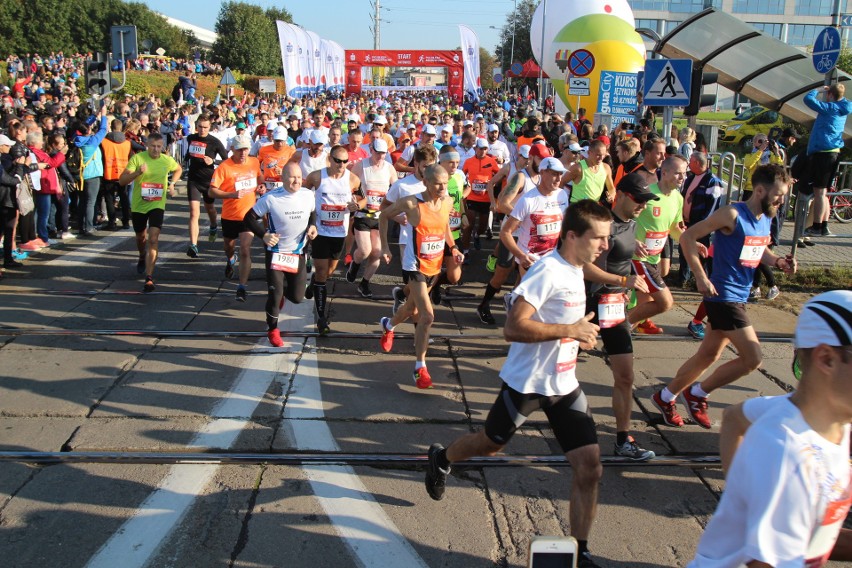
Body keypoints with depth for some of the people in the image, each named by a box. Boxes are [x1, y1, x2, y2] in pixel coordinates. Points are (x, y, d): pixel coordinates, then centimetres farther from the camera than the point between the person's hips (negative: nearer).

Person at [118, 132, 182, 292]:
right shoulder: (137, 158, -12)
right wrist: (138, 172, -32)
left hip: (157, 205, -1)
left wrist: (171, 183, 6)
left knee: (153, 239, -18)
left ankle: (149, 277, -20)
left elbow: (179, 169, 20)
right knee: (140, 237, 21)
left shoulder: (167, 160, -4)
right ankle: (142, 258, 56)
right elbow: (122, 181, -17)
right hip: (138, 205, 1)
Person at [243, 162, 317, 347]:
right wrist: (263, 235, -23)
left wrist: (312, 226, -7)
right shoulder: (270, 198, -17)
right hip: (276, 252, -3)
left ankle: (281, 291, 44)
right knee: (275, 294, -6)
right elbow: (249, 218, -10)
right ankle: (272, 329, 21)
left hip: (298, 252, 3)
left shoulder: (308, 195, -6)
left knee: (297, 297, 6)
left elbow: (313, 213, 14)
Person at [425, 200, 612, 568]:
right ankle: (440, 459, 50)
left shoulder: (575, 269, 5)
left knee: (589, 466, -2)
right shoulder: (548, 271, -24)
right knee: (490, 444, 17)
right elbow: (513, 327, -31)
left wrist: (580, 332, 7)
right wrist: (570, 330, -29)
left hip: (565, 385, 7)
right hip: (527, 383, -7)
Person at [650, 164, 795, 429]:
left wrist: (777, 261, 4)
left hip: (739, 297, 9)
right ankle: (698, 394, 8)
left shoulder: (766, 218, 8)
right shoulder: (732, 215, -17)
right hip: (723, 296, -9)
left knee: (708, 355, 16)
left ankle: (666, 397, 31)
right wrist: (701, 277, -19)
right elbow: (688, 236, -16)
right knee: (752, 358, -10)